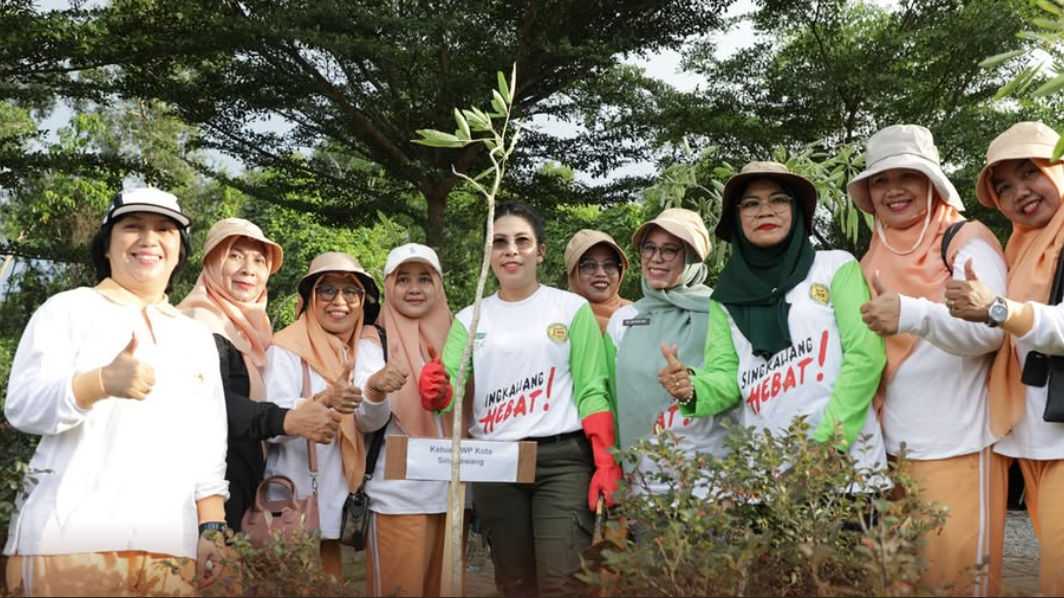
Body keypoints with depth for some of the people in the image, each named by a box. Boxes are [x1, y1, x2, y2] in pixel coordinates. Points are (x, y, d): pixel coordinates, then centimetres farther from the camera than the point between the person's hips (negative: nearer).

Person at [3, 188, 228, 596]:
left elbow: (209, 449, 14)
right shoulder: (69, 310, 5)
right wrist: (103, 382, -24)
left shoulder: (198, 338, 17)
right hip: (71, 538, -3)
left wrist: (212, 529, 3)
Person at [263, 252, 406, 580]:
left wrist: (376, 390, -30)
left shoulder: (367, 347, 4)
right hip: (292, 505, -4)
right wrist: (324, 401, -39)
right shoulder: (287, 348, -9)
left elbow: (370, 422, -8)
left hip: (342, 503, 4)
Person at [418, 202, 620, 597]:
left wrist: (607, 464, -9)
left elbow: (592, 391, -1)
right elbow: (450, 384, -2)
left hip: (562, 459, -3)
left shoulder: (572, 308, 3)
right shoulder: (470, 320, 10)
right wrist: (435, 392, -26)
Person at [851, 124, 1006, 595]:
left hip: (955, 447, -5)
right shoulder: (874, 260, 14)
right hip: (889, 448, 6)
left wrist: (913, 315, -34)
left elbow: (990, 329, -20)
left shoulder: (967, 241, -3)